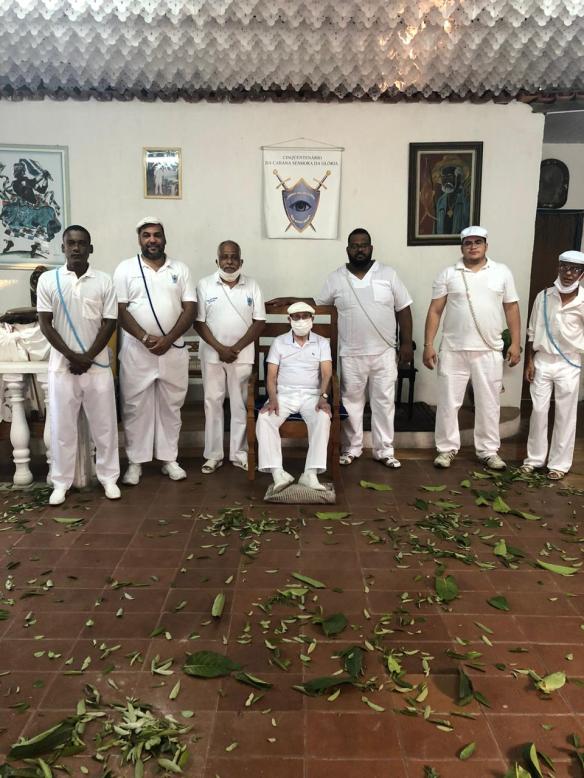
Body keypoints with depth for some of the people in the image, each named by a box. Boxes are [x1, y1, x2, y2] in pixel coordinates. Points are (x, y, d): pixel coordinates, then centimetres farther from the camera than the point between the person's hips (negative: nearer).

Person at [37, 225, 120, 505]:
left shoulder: (103, 281, 0)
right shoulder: (48, 280, 0)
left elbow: (109, 324, -2)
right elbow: (45, 324, -2)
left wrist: (88, 357, -10)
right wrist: (72, 356, -10)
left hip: (98, 365, 0)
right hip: (61, 365, 0)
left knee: (104, 424, 6)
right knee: (62, 426, 6)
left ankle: (108, 477, 20)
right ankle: (61, 481, 19)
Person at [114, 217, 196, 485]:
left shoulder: (180, 269, 6)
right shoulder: (126, 268, 1)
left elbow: (190, 309, 0)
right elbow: (120, 310, -5)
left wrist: (167, 339, -12)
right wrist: (146, 338, -16)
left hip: (173, 350, 2)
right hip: (136, 350, -1)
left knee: (170, 406, 9)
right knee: (135, 407, 4)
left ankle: (169, 458, 21)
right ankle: (135, 462, 16)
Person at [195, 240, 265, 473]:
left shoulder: (252, 286, 1)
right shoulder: (204, 285, -2)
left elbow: (259, 322, -2)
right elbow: (199, 322, -5)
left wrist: (236, 348, -12)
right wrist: (220, 348, -14)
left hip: (242, 355, 1)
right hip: (212, 354, 0)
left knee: (240, 404, 7)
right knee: (212, 402, 6)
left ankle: (239, 452, 18)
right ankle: (213, 454, 16)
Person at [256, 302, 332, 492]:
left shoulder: (322, 343, 8)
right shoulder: (279, 342, 9)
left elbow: (326, 373, -4)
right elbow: (271, 374, 3)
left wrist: (323, 397, -21)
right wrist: (272, 399, -14)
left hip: (311, 395, -1)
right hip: (284, 394, 1)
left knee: (323, 418, -33)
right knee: (264, 419, -28)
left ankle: (311, 473, -35)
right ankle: (277, 472, -33)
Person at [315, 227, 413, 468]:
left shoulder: (388, 274, 0)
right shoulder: (335, 279, 0)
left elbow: (403, 309, 2)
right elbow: (316, 305, 10)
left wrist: (406, 343, -2)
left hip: (384, 353, 1)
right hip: (351, 355, 0)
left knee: (384, 402, 7)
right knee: (351, 402, 9)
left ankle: (384, 451, 19)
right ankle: (351, 448, 24)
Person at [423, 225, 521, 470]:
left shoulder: (502, 272, 5)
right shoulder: (448, 274, 2)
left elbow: (511, 308, 7)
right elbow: (435, 311, 0)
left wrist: (515, 342, 1)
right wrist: (428, 345, -5)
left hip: (489, 351, 1)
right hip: (453, 350, 0)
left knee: (489, 402, 8)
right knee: (448, 401, 5)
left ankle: (488, 450, 21)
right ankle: (447, 448, 18)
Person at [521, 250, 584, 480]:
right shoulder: (543, 296, -1)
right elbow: (532, 332, 4)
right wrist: (529, 362, 1)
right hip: (542, 361, 2)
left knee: (565, 416, 5)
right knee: (538, 411, 6)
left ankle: (559, 463, 17)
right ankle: (535, 458, 20)